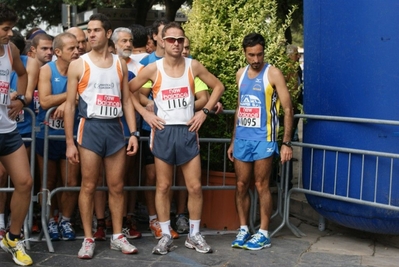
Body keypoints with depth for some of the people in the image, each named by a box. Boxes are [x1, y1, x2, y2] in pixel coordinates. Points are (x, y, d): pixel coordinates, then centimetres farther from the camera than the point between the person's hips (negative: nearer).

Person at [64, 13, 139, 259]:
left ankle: (118, 236, 18)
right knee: (89, 186, 0)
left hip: (115, 128, 3)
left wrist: (134, 133, 1)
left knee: (117, 186, 7)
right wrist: (70, 142, -6)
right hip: (90, 128, -3)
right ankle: (88, 239, 9)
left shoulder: (120, 64, 9)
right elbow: (70, 105, -1)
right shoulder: (79, 65, -1)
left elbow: (127, 100, 11)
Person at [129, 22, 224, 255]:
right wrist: (145, 114, -3)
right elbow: (128, 91, 4)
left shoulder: (193, 66, 0)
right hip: (163, 131, -1)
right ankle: (166, 236, 15)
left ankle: (194, 235, 15)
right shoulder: (153, 68, -3)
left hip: (188, 131, 1)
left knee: (195, 187, 1)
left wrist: (205, 111, 2)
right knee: (163, 187, 5)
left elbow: (218, 86, 10)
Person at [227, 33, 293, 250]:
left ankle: (263, 234, 9)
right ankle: (243, 230, 18)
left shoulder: (273, 74, -7)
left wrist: (287, 143, -14)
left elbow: (288, 109, -8)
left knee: (261, 185, 0)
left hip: (263, 139, -5)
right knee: (241, 185, 7)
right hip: (242, 139, 5)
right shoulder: (241, 74, 11)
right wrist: (233, 141, 18)